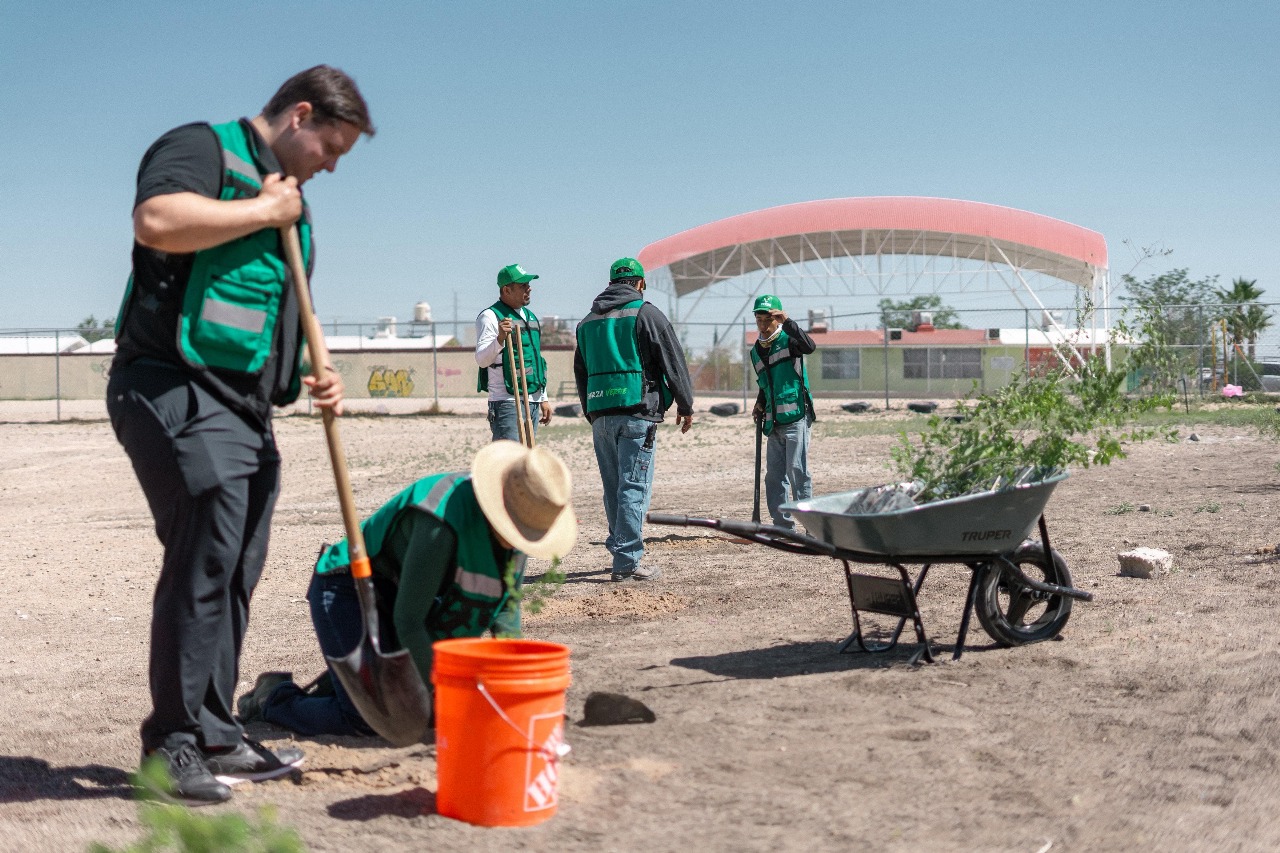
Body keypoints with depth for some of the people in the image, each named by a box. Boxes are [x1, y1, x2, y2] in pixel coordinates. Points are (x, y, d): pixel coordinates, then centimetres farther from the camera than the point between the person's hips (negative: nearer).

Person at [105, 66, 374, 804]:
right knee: (205, 558, -14)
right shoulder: (202, 149, -3)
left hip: (247, 412, 9)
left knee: (235, 575, 9)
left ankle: (216, 735, 17)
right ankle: (175, 742, -5)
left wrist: (314, 372, 13)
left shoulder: (290, 206, 25)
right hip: (177, 395, -9)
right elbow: (157, 221, -25)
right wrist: (264, 209, -12)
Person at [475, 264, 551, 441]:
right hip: (507, 402, -8)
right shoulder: (490, 316, -6)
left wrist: (544, 399, 23)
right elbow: (481, 359, -16)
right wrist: (500, 338, -35)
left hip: (532, 401, 8)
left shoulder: (530, 317, 20)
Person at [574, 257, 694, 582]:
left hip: (600, 415, 6)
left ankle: (620, 546, 25)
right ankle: (627, 563, -8)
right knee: (634, 487, -6)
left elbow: (580, 373, 22)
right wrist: (686, 406, 6)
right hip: (637, 412, -6)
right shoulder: (646, 313, -2)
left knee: (613, 488, 15)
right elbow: (674, 362, -3)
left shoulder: (588, 321, 17)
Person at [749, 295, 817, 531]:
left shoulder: (788, 341, -3)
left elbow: (810, 346, -26)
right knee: (774, 475, 8)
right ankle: (783, 525, 15)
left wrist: (787, 322, -32)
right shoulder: (756, 352, 17)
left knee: (797, 471, -12)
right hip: (774, 422, 7)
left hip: (796, 417, -7)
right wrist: (760, 406, 13)